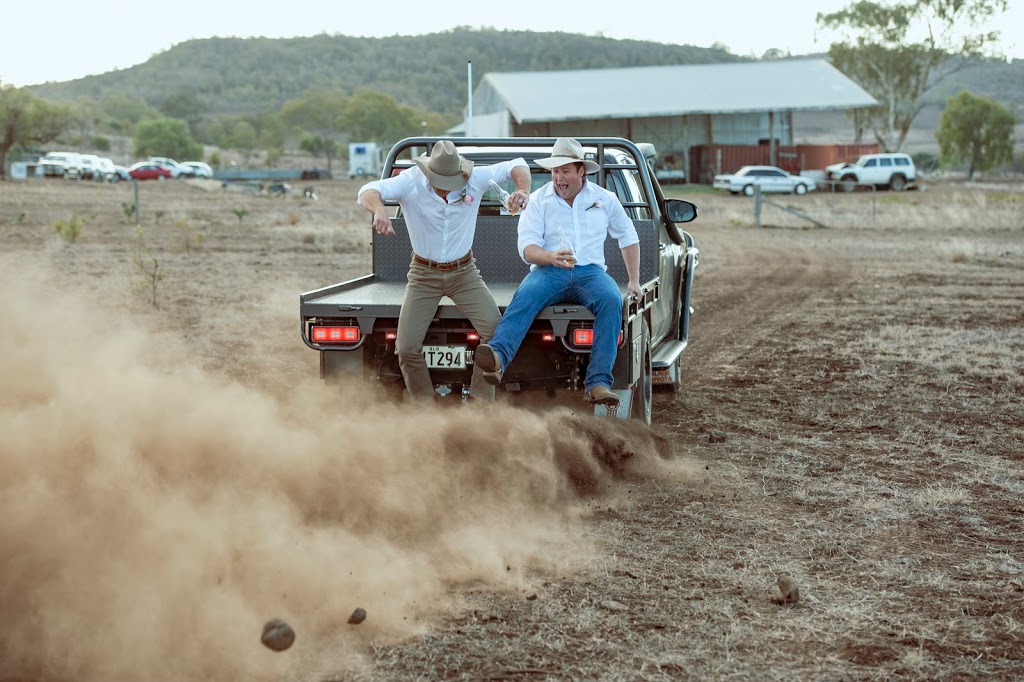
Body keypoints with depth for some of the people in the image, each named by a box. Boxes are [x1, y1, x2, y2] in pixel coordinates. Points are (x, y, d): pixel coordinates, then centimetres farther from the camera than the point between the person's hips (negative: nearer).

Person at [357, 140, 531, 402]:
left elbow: (517, 165, -2)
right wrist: (379, 209, -57)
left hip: (464, 272, 1)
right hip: (424, 274, -1)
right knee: (407, 347, -12)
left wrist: (523, 190, -25)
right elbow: (367, 192, -33)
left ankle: (482, 402, -4)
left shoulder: (475, 179, -13)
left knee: (496, 329, -19)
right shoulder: (410, 182, -19)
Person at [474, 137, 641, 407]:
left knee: (611, 300, -33)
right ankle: (497, 357, -60)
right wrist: (550, 257, -26)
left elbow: (628, 237, 26)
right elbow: (526, 247, -4)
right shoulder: (539, 200, 6)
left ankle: (598, 382, -40)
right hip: (548, 271, -1)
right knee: (524, 296, -35)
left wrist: (634, 281, 20)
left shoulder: (604, 199, 13)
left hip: (590, 271, 1)